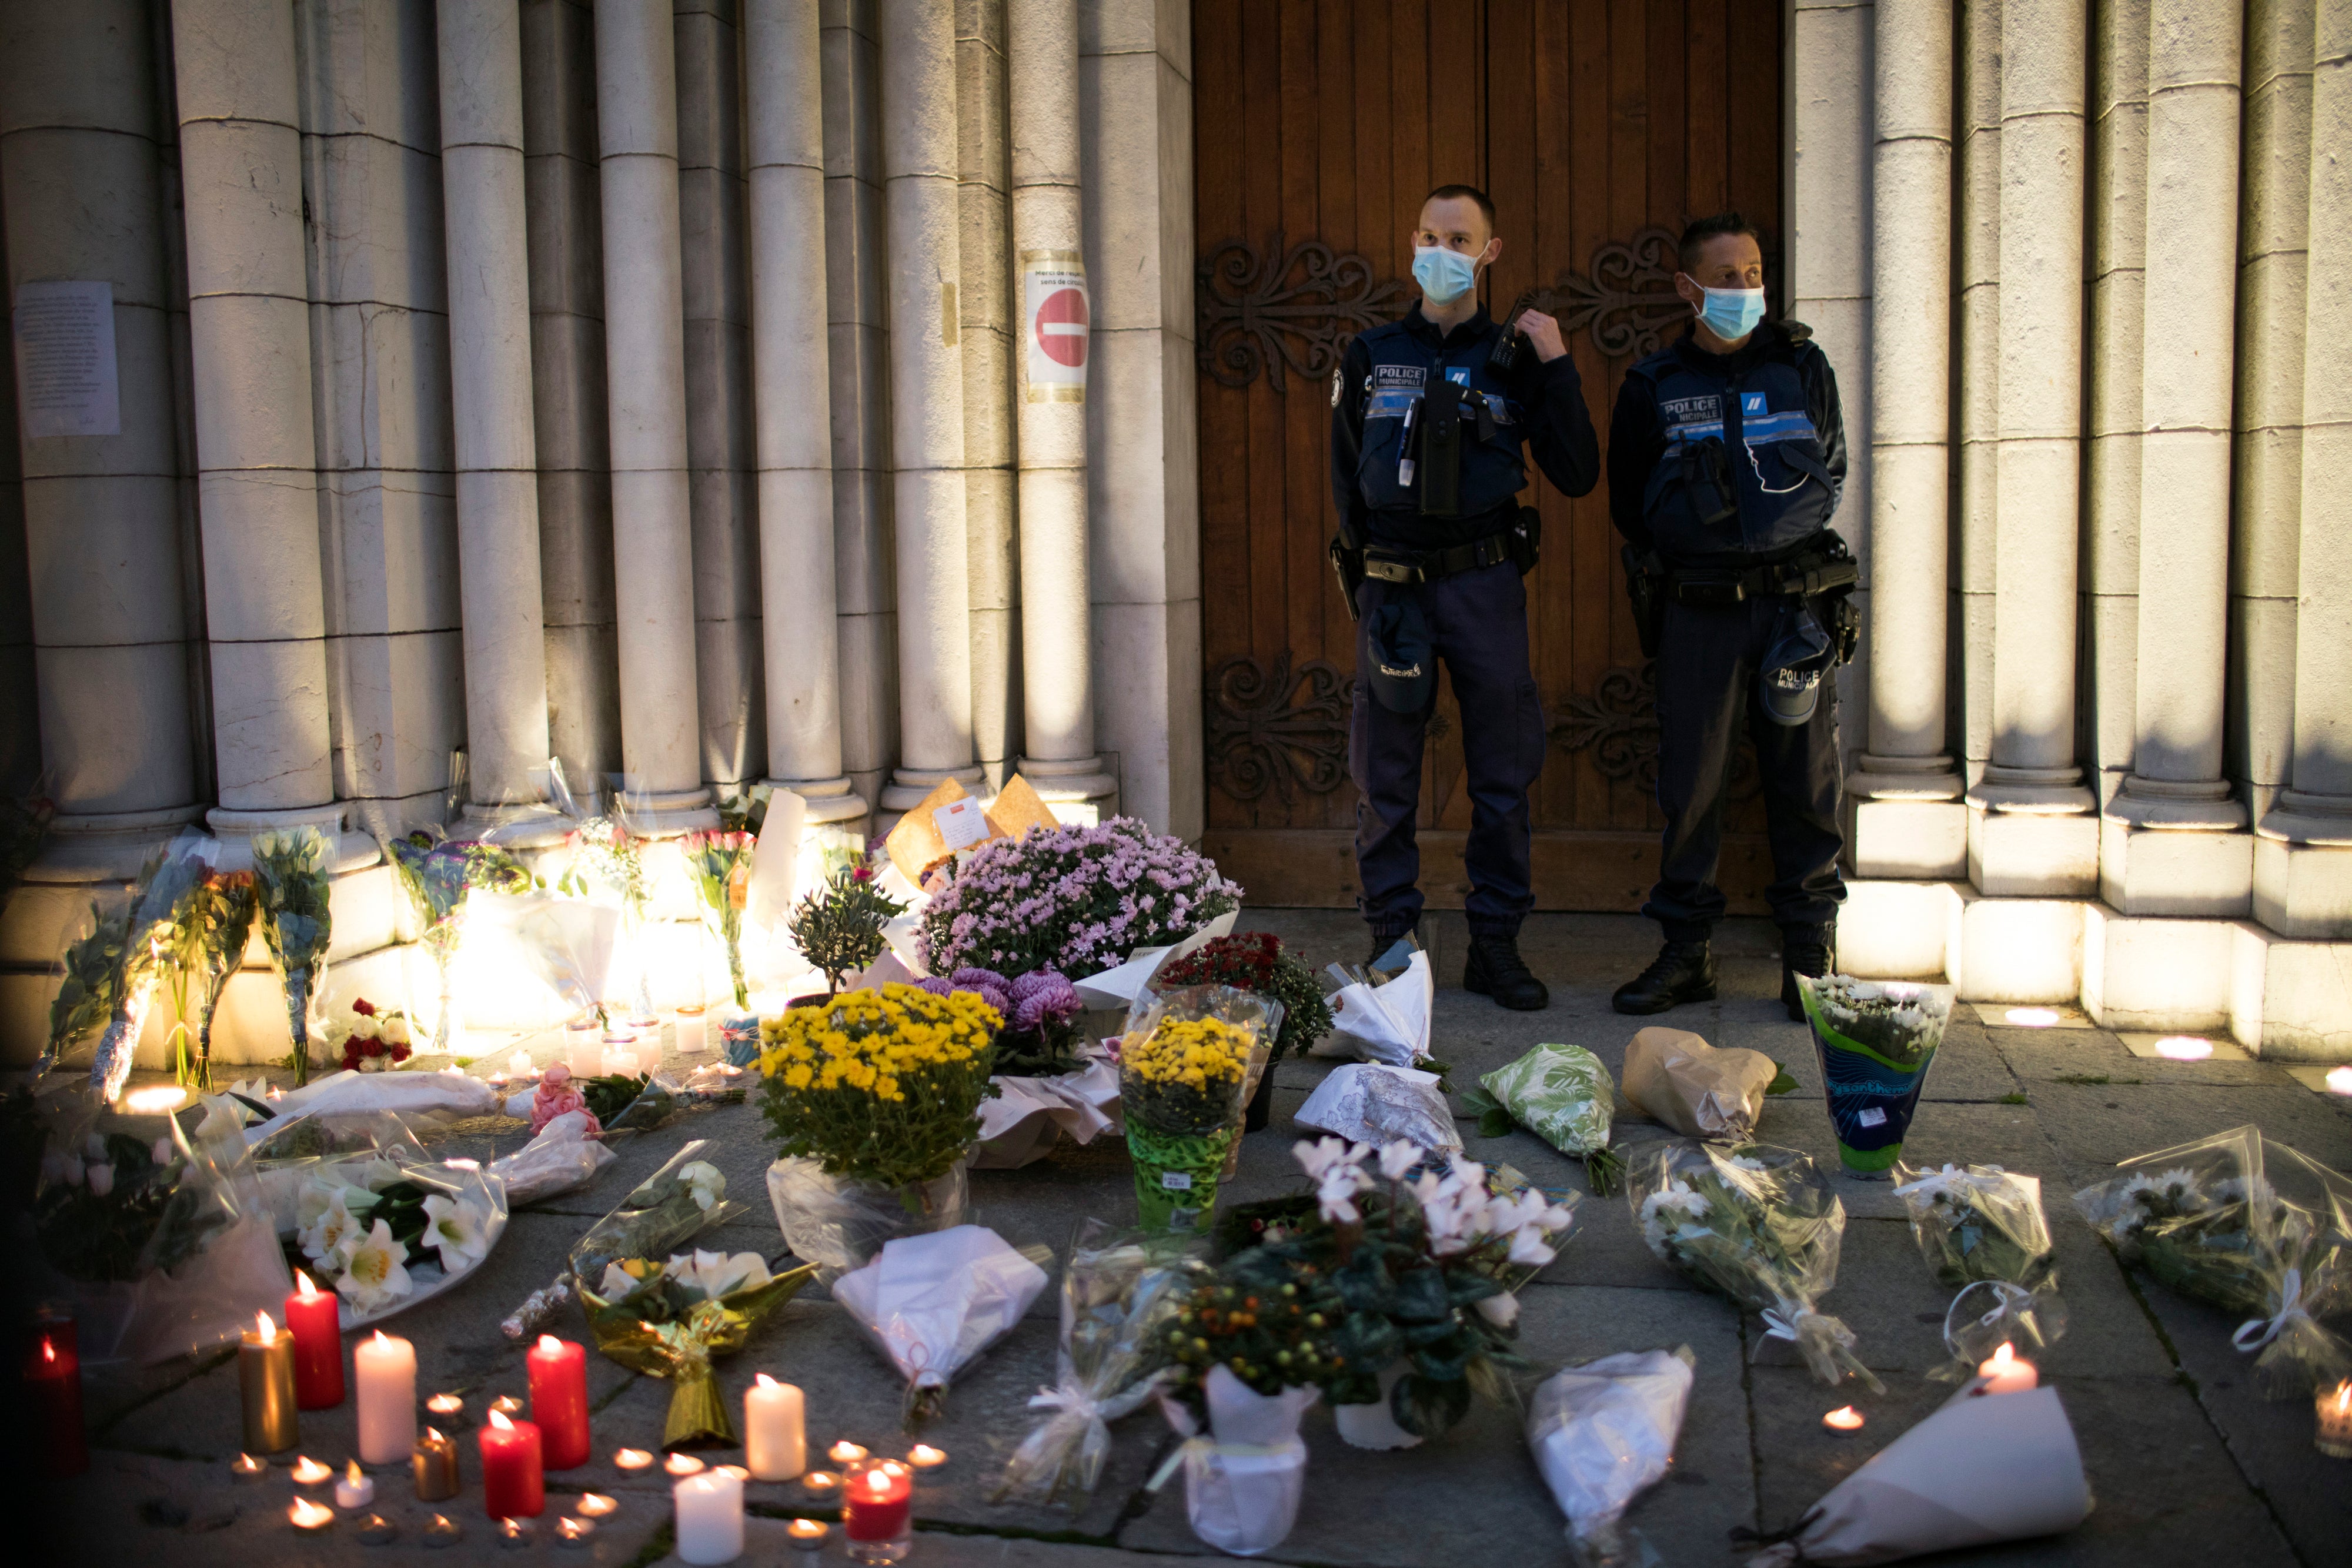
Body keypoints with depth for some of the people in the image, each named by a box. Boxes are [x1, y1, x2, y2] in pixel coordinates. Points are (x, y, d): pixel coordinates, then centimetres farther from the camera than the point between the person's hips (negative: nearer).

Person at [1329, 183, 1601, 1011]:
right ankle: (1391, 940, 13)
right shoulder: (1370, 356, 8)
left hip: (1485, 579, 0)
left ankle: (1496, 944, 14)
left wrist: (1557, 367, -6)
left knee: (1503, 773, 3)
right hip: (1391, 584, 0)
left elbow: (1577, 475, 0)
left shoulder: (1514, 356, 6)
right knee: (1385, 778, 2)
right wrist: (1369, 570, 6)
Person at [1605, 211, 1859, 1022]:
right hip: (1697, 614, -1)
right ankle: (1686, 953, 12)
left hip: (1796, 606, 1)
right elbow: (1629, 505, 12)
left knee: (1805, 784, 2)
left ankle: (1810, 956, 12)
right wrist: (1685, 558, 7)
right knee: (1690, 784, 1)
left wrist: (1787, 546, 11)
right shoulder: (1653, 386, 4)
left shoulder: (1803, 368, 7)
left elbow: (1833, 470, 17)